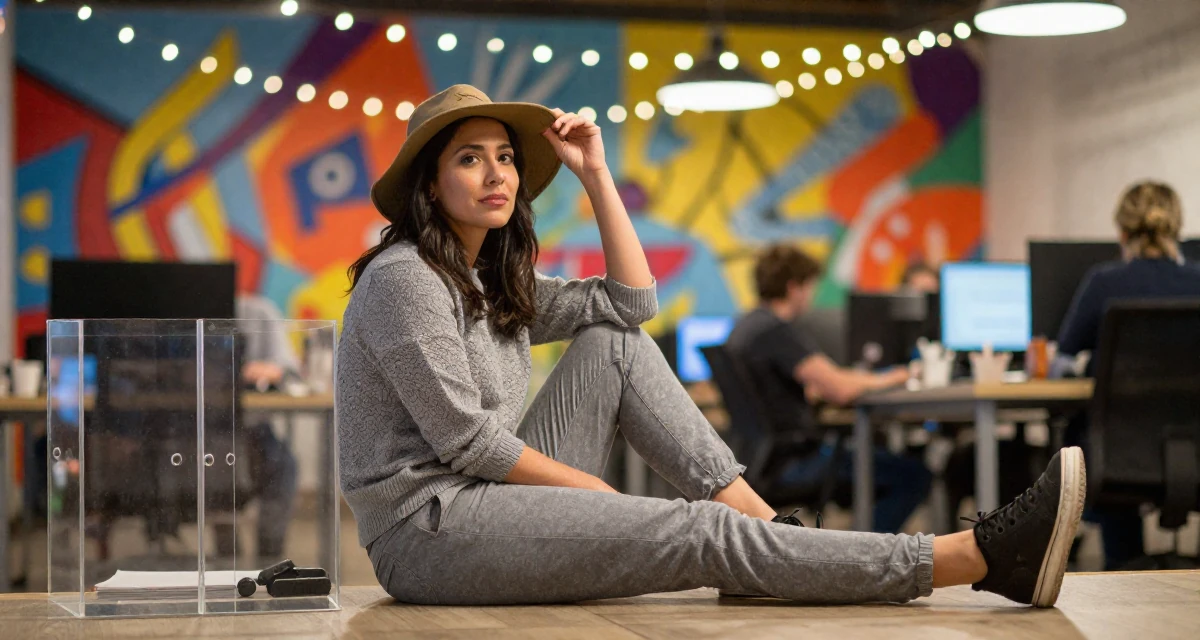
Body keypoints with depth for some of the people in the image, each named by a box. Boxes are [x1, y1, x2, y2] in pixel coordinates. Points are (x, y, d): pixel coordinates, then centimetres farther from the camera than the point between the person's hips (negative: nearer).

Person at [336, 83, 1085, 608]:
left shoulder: (494, 283, 16)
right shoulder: (405, 279, -12)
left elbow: (632, 301, 13)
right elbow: (466, 440, -17)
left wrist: (596, 173, 9)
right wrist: (598, 492, -9)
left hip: (485, 499, 9)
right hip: (427, 533, -9)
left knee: (617, 347, 3)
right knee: (705, 536, -18)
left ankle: (767, 524, -8)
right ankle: (987, 555, -23)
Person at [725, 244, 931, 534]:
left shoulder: (745, 326, 12)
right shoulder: (779, 331, -19)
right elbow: (840, 391, -25)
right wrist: (884, 380, -6)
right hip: (791, 462, -11)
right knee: (914, 475, -10)